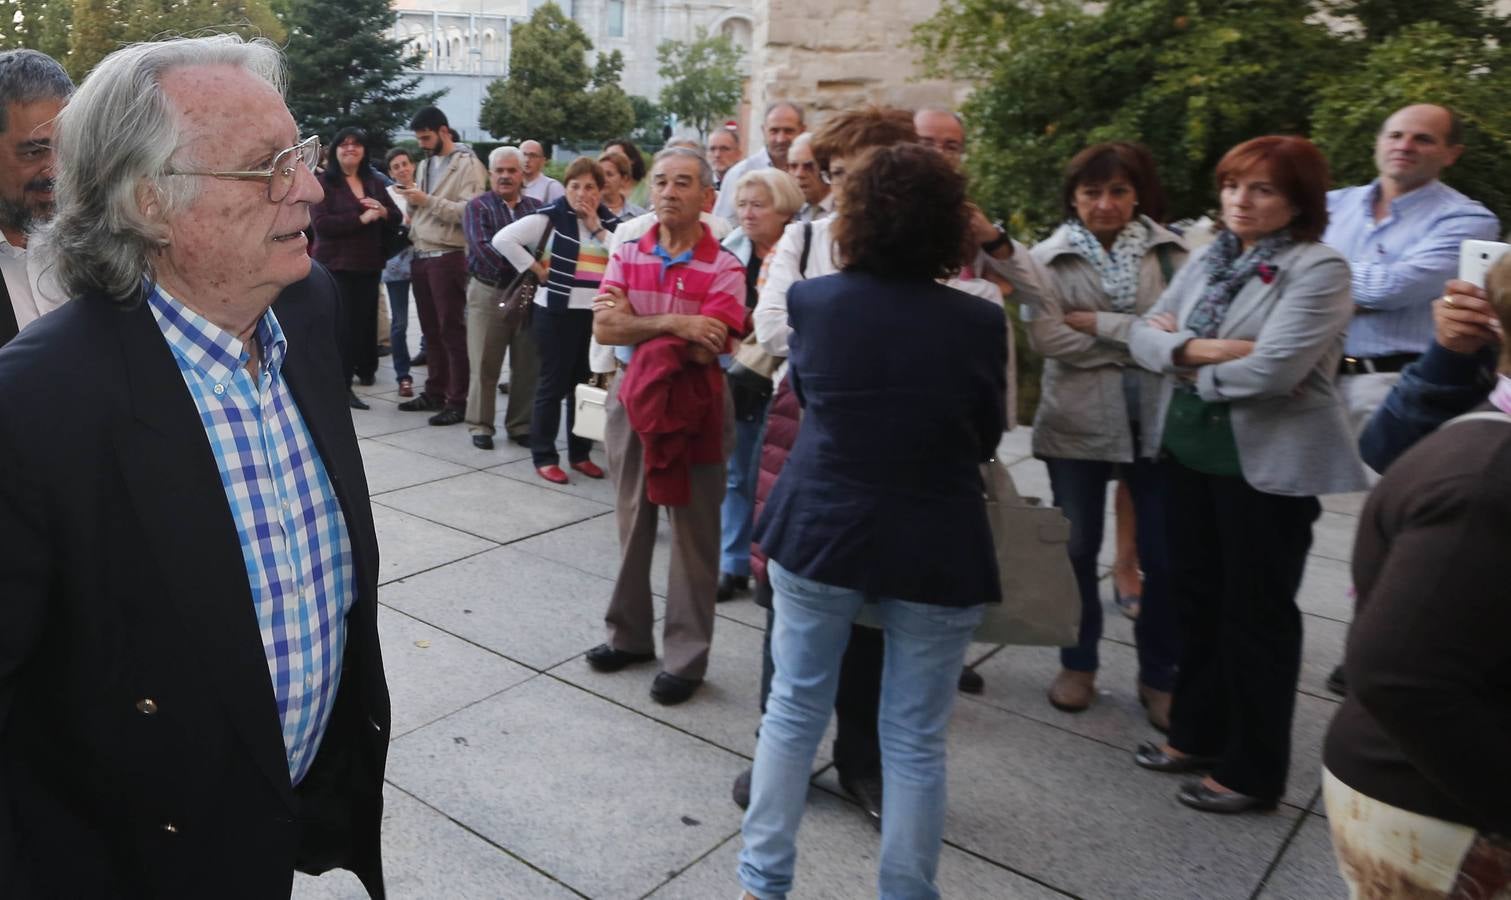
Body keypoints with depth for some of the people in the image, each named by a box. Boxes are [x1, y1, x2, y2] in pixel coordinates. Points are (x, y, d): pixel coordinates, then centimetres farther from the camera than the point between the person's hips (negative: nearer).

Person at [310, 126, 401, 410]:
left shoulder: (374, 182, 12)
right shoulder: (324, 182, -5)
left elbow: (396, 216, 12)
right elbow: (320, 223, -16)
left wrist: (382, 211, -11)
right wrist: (361, 219, -20)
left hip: (369, 264, 5)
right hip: (336, 264, -5)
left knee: (365, 320, 14)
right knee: (342, 324, -5)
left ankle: (364, 368, 31)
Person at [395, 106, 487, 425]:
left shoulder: (468, 165, -6)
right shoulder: (426, 164, 19)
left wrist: (427, 200, -18)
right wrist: (412, 203, 3)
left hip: (448, 256, -8)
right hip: (421, 256, 8)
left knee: (452, 331, -4)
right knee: (430, 330, 12)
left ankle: (458, 401, 0)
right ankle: (434, 393, 21)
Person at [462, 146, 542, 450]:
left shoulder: (536, 208, 11)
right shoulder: (478, 207, 2)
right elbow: (483, 247, -14)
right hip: (489, 293, -2)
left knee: (528, 366, 7)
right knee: (484, 365, 3)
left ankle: (520, 425, 19)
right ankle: (480, 425, 14)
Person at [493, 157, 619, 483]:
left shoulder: (609, 221, 9)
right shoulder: (551, 216, -6)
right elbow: (503, 239, -14)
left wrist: (597, 228, -8)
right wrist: (537, 270, -11)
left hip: (597, 314, 5)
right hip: (557, 312, -5)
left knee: (587, 385, 12)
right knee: (553, 385, 2)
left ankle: (580, 453, 25)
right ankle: (544, 457, 11)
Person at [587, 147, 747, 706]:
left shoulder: (724, 269, -10)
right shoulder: (627, 255, 3)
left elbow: (706, 348, -21)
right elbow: (604, 329, -9)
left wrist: (633, 322, -13)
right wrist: (672, 324, -19)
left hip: (694, 410, -4)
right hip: (631, 401, 5)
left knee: (693, 536, 4)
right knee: (632, 525, 16)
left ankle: (685, 658, 16)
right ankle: (629, 634, 32)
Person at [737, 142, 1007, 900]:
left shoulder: (812, 301, -7)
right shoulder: (978, 322, -11)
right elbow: (987, 439, 2)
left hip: (819, 531, 2)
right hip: (935, 548, -1)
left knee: (793, 711, 17)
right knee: (915, 741, 11)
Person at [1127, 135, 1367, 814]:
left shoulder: (1319, 270, -13)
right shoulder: (1208, 259, 8)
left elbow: (1271, 370, -25)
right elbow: (1144, 335, 1)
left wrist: (1182, 356, -9)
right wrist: (1201, 348, -19)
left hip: (1268, 465, -7)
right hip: (1188, 450, 7)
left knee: (1257, 613, 7)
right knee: (1196, 597, 17)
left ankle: (1252, 770, 23)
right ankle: (1197, 734, 35)